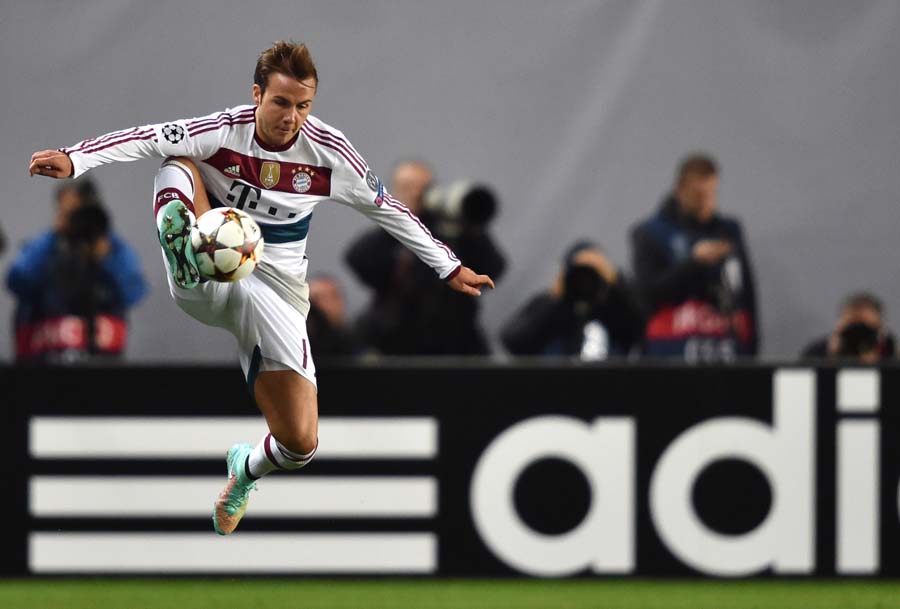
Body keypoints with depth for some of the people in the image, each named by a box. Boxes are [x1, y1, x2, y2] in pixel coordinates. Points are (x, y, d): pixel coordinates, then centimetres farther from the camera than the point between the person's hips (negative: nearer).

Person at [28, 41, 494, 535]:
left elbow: (389, 209, 6)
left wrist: (450, 268, 12)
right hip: (207, 284, -1)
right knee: (178, 164, -23)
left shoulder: (328, 152, -7)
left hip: (275, 291, 2)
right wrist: (74, 159, -40)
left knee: (300, 444, -7)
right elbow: (146, 140, -24)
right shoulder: (222, 132, -13)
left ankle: (248, 468, 32)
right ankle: (188, 263, -51)